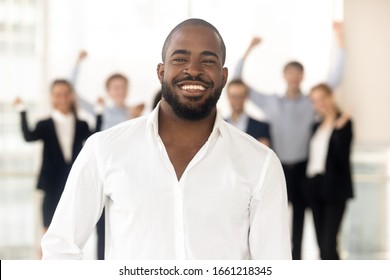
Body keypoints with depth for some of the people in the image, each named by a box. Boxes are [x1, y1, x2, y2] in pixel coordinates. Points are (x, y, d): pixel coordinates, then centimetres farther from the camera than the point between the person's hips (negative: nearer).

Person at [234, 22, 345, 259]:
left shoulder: (311, 102, 4)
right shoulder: (270, 102, 5)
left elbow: (335, 78, -2)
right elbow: (238, 82, 4)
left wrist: (341, 41, -7)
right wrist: (249, 50, -3)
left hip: (301, 167, 0)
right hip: (278, 166, 0)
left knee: (299, 217, 7)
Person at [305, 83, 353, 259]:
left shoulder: (343, 123, -6)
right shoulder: (317, 126, 15)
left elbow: (342, 157, -17)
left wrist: (339, 129, -24)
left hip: (334, 190, -7)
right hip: (315, 187, 7)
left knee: (329, 244, -14)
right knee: (322, 245, 8)